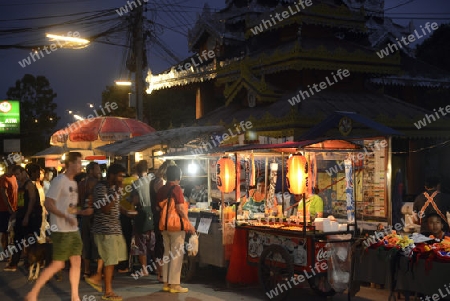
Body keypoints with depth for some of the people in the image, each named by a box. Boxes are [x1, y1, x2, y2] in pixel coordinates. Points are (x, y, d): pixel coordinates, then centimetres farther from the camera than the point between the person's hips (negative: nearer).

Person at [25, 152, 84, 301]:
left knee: (76, 262, 8)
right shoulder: (59, 180, -12)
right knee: (58, 264, -5)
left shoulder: (74, 183, 14)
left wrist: (83, 212, 3)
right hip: (61, 231, -8)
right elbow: (48, 203, -19)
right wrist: (66, 217, -27)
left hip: (73, 230, 8)